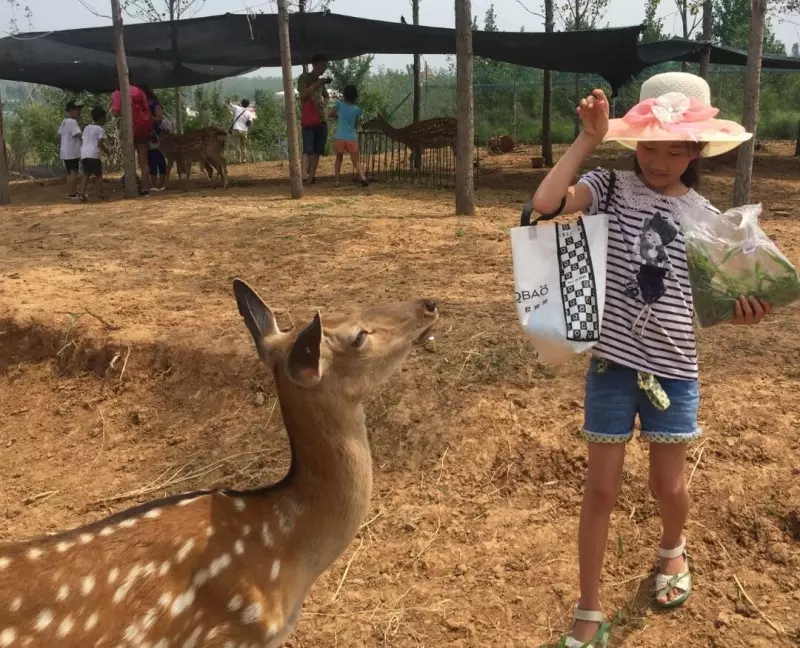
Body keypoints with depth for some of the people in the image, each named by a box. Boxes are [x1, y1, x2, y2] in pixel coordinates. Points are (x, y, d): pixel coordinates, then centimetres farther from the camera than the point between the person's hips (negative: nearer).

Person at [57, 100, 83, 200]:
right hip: (73, 152, -10)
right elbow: (79, 135, -25)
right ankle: (72, 194, -10)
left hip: (65, 152, 10)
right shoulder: (72, 122, -15)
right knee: (74, 172, -8)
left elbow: (59, 136, 17)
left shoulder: (63, 122, 15)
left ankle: (69, 193, 20)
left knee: (69, 173, 15)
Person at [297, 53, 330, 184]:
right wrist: (316, 84, -16)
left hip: (322, 119, 6)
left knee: (317, 149, 2)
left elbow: (326, 96, 34)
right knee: (308, 149, -16)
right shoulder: (304, 77, 1)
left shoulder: (321, 81, 19)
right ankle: (304, 174, -23)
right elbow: (302, 94, -14)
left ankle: (312, 176, 5)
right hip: (308, 119, -6)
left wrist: (325, 104, 13)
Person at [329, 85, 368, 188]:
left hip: (339, 138, 0)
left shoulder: (340, 104, 3)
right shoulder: (357, 109, 7)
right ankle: (363, 178, -16)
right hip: (352, 139, 0)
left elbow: (331, 114, 19)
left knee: (339, 158, 22)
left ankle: (337, 180, 10)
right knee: (356, 161, 9)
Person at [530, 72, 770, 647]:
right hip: (613, 362, -2)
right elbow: (546, 203, -24)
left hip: (674, 367, 2)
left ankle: (673, 549, 51)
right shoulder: (612, 188, -6)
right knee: (602, 488, 5)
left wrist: (741, 310, -16)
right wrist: (590, 138, -19)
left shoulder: (705, 216, 2)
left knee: (669, 484, 14)